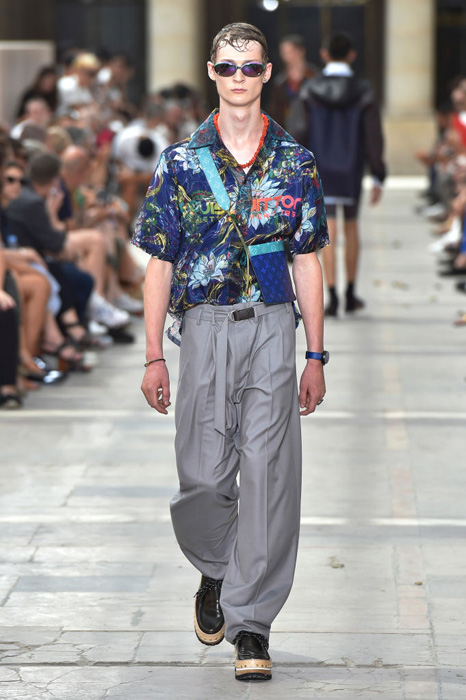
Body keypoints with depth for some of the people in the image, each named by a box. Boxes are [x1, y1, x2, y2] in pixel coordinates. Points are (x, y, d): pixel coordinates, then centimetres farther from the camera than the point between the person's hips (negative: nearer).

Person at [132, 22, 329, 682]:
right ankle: (216, 572, 32)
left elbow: (307, 261, 8)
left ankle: (252, 619, 1)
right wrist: (154, 356, 2)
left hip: (272, 329, 0)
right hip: (203, 327, 0)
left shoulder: (295, 162, 5)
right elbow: (160, 263, 6)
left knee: (269, 473, -6)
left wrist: (315, 357, 5)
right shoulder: (180, 162, 4)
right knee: (203, 476, 1)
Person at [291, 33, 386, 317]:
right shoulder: (363, 93, -8)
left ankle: (333, 296, -11)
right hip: (351, 174, 1)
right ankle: (351, 295, 24)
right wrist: (378, 178, 0)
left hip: (320, 173, 0)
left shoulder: (309, 91, -7)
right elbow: (374, 138, -7)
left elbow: (298, 133, -9)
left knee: (328, 234, -1)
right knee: (352, 228, 16)